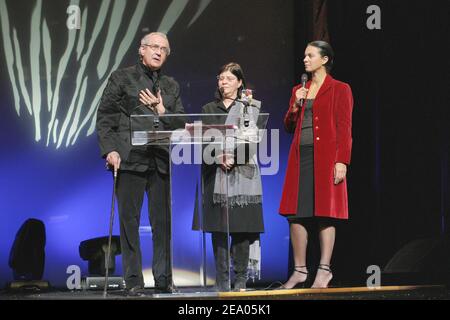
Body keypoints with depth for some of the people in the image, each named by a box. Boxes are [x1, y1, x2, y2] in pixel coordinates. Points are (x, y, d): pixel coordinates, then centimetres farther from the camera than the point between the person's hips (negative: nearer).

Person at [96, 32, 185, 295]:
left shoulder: (171, 86, 18)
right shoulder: (122, 78, 7)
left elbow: (181, 123, 13)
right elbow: (105, 117, 1)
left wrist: (161, 111, -5)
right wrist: (110, 150, -10)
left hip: (162, 160, 3)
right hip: (130, 158, -3)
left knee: (164, 221, 2)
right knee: (129, 219, -3)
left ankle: (164, 279, 9)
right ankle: (134, 282, 1)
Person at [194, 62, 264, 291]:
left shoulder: (250, 106, 10)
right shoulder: (208, 109, 16)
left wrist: (233, 156, -14)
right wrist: (218, 156, -12)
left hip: (242, 172, -1)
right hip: (215, 174, 2)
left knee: (241, 228, -5)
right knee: (218, 229, -3)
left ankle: (240, 281, -1)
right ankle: (221, 283, -1)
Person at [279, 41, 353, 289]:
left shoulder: (340, 90, 1)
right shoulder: (299, 90, 18)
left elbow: (344, 128, -5)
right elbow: (289, 127, 19)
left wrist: (341, 161, -14)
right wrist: (295, 106, 1)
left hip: (326, 157, -5)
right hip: (300, 157, 5)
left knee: (325, 213, -4)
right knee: (296, 213, 1)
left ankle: (324, 270, -1)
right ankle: (299, 270, 6)